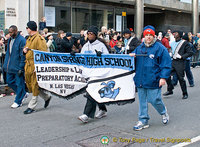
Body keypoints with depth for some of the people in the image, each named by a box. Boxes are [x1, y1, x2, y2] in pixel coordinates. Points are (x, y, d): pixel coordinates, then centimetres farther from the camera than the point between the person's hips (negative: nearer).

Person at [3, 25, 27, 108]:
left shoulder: (22, 40, -15)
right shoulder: (10, 39, 11)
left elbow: (23, 55, -17)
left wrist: (21, 68, -18)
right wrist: (5, 64, 15)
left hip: (18, 67, -9)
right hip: (10, 66, 9)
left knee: (19, 84, 3)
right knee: (9, 82, 14)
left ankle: (18, 102, 15)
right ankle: (22, 93, 32)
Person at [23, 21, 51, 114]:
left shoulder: (39, 39, -13)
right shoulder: (29, 39, 17)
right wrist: (25, 50, 6)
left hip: (35, 65, -10)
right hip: (28, 65, 10)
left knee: (35, 85, -2)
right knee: (29, 84, 13)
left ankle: (32, 106, 7)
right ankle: (46, 97, 27)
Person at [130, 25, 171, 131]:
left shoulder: (160, 48, -3)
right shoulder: (139, 48, 13)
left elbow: (166, 64, -6)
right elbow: (135, 62, 24)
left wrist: (163, 77, -14)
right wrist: (131, 56, 1)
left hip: (153, 80, -5)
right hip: (140, 80, 5)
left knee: (154, 100, -2)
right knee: (142, 101, 9)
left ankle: (164, 113, 28)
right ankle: (143, 120, 19)